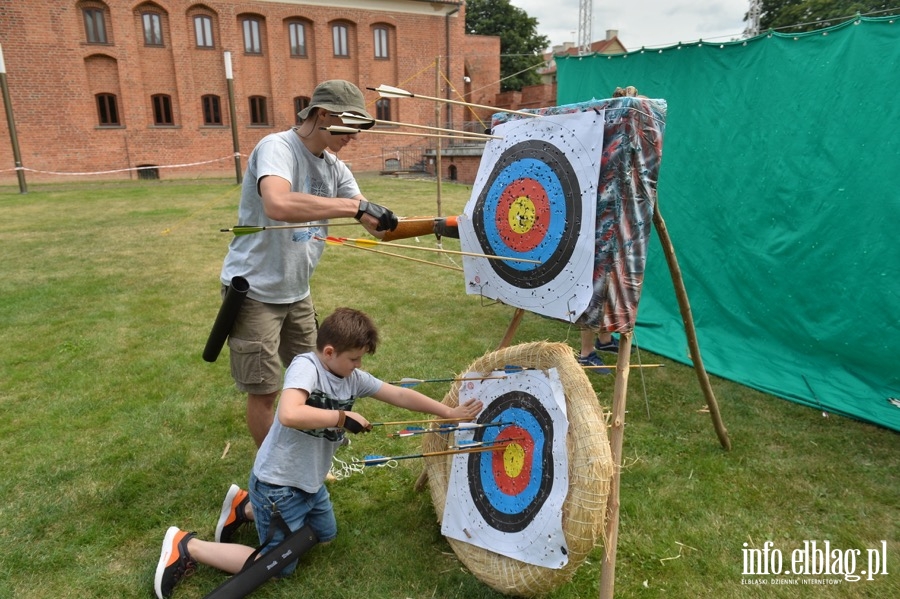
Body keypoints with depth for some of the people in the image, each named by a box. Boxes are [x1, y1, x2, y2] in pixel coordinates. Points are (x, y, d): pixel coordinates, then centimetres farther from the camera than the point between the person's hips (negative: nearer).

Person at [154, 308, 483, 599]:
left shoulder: (353, 378, -4)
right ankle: (187, 545, 14)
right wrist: (344, 416, -33)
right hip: (277, 483, -8)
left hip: (310, 481, 8)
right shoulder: (305, 365, -27)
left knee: (325, 536, 26)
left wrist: (449, 412, -2)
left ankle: (246, 507, 33)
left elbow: (399, 394, 0)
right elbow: (288, 415, -44)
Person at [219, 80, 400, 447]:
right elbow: (278, 205, -42)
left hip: (297, 292, 8)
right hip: (254, 292, -8)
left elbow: (374, 224, -1)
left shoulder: (334, 167, 2)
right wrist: (353, 205, -41)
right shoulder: (277, 147, -20)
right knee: (264, 390, 4)